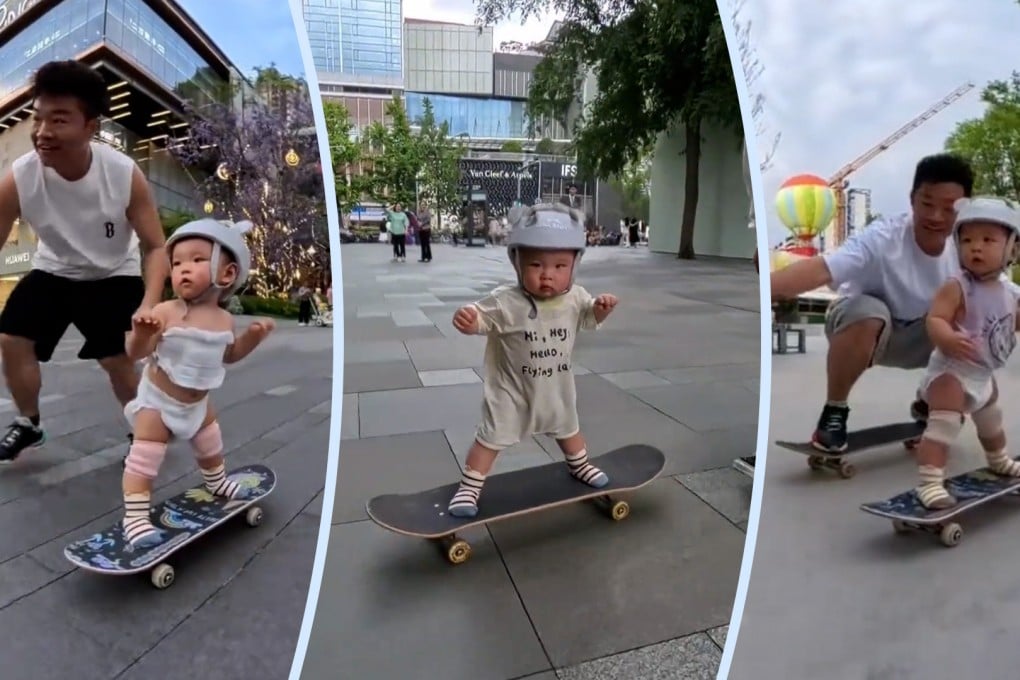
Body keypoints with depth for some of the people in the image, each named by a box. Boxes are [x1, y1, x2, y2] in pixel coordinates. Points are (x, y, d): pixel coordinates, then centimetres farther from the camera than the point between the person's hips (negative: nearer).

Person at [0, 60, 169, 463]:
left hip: (114, 275, -3)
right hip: (54, 271, 3)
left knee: (117, 360, -10)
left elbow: (155, 248, -22)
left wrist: (149, 304, -39)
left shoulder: (125, 175, -28)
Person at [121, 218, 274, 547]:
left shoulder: (224, 319, -7)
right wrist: (140, 333, -47)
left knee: (211, 446, 25)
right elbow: (135, 353, -27)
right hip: (157, 400, -6)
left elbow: (227, 355, 9)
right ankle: (135, 516, 8)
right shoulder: (166, 312, -25)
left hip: (197, 403, 6)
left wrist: (253, 336, -5)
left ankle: (217, 483, 51)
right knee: (144, 459, -5)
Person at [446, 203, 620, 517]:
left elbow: (589, 318, 8)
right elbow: (479, 318, -27)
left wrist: (601, 307, -14)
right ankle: (469, 487, 20)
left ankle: (580, 466, 55)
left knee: (568, 429, 27)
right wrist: (467, 319, -51)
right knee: (492, 438, 2)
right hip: (511, 389, -5)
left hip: (557, 388, 5)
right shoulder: (506, 302, -27)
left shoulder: (575, 297, -10)